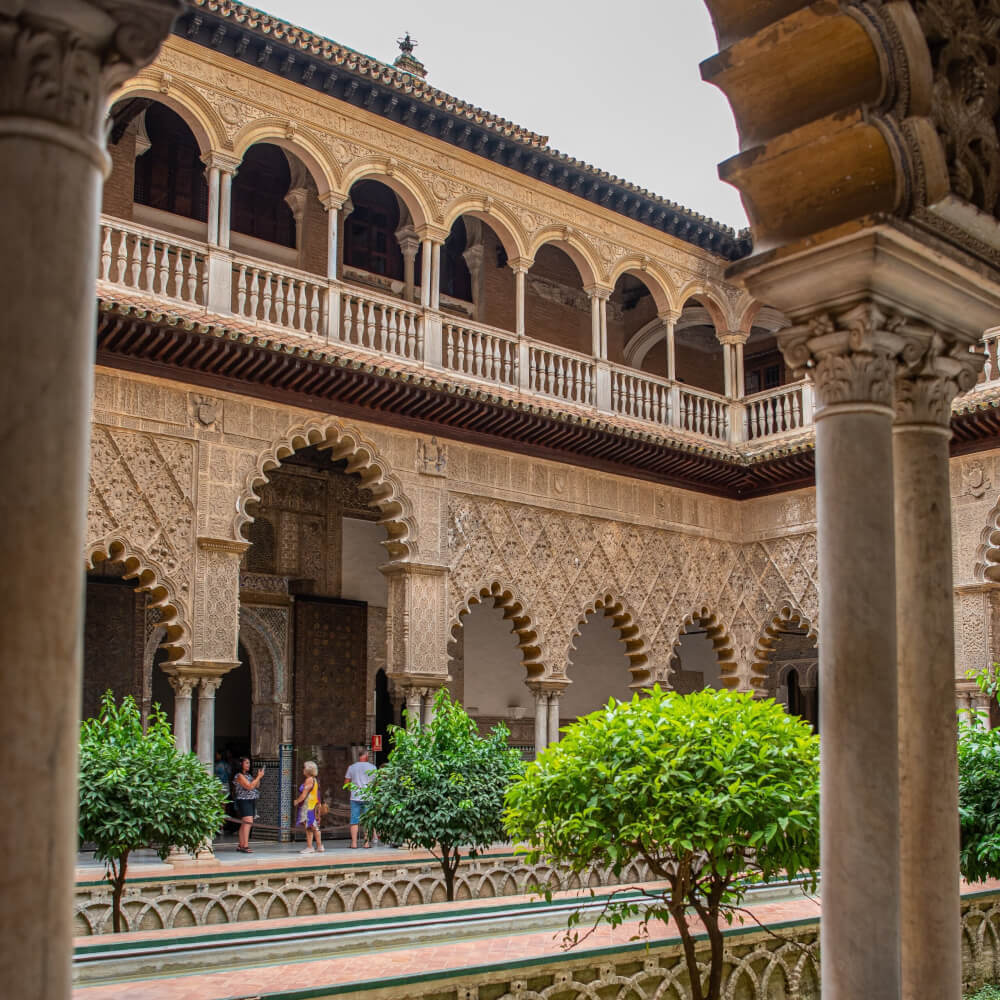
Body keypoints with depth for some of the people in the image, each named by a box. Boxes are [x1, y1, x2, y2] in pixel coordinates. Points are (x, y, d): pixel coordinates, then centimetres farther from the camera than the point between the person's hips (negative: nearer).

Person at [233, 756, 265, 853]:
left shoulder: (248, 775, 17)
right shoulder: (239, 776, -10)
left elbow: (256, 786, 19)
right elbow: (249, 786, -18)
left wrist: (259, 777, 4)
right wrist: (259, 777, -14)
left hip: (251, 801, 9)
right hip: (244, 801, -9)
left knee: (244, 824, 11)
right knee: (248, 822, -19)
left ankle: (241, 845, 15)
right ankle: (245, 845, -24)